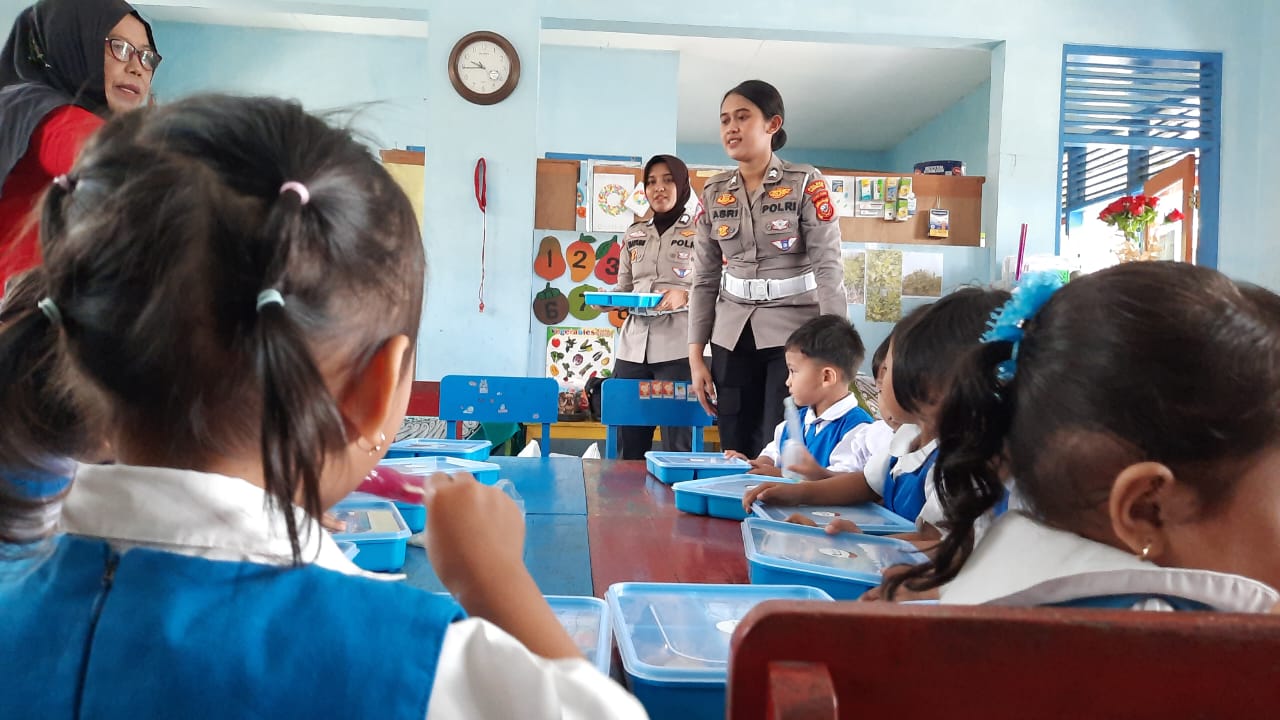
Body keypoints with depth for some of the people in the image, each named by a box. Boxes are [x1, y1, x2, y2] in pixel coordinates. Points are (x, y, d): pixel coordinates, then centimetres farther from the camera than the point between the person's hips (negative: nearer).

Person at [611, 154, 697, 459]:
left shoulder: (701, 232, 3)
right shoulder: (635, 234, 17)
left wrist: (685, 296, -19)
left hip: (677, 348, -4)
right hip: (633, 346, 5)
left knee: (678, 444, -4)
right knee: (627, 442, 6)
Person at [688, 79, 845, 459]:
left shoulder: (806, 183, -4)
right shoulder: (714, 193, 7)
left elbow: (828, 267, -9)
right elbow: (705, 279, 9)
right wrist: (696, 356, 5)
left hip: (794, 334, -3)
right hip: (731, 338, 4)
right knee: (735, 457, 3)